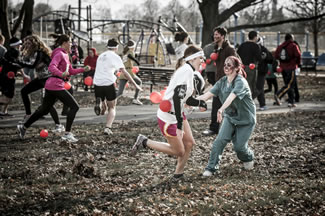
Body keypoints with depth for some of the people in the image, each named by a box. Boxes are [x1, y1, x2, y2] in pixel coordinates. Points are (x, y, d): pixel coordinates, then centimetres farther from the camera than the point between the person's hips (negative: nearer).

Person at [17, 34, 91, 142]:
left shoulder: (65, 55, 19)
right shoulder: (59, 54, -11)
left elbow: (71, 71, 26)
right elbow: (51, 67, -26)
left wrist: (83, 69, 18)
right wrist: (62, 74, -42)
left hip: (51, 86, 10)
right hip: (56, 85, -10)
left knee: (44, 109, 16)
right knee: (74, 106, -9)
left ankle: (23, 127, 23)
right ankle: (67, 134, -8)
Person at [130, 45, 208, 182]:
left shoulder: (188, 70, 10)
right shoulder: (187, 70, -21)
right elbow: (177, 97, -29)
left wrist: (200, 103, 3)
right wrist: (179, 126, -29)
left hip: (177, 114, 10)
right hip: (168, 118, -10)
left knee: (189, 143, 11)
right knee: (178, 151, 1)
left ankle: (178, 174, 26)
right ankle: (144, 142, 9)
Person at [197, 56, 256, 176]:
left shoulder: (240, 82, -25)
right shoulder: (222, 82, -3)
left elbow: (231, 97, -43)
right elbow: (208, 94, -12)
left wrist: (221, 109, -59)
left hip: (246, 119, -5)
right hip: (230, 117, 5)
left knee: (239, 146, -4)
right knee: (220, 140, -12)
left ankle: (248, 158, 30)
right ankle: (211, 168, -7)